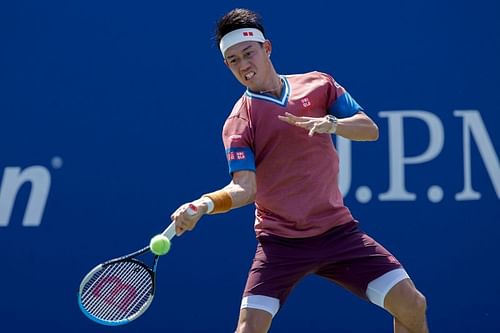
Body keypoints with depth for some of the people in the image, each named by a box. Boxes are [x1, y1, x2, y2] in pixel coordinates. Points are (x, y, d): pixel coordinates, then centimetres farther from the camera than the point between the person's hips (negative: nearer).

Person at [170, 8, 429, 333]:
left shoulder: (318, 85, 4)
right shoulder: (238, 123, -6)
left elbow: (370, 129, 1)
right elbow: (245, 188, -15)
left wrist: (331, 123, -19)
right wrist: (205, 204, -34)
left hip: (337, 230, 3)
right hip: (280, 242, -3)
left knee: (412, 306, -4)